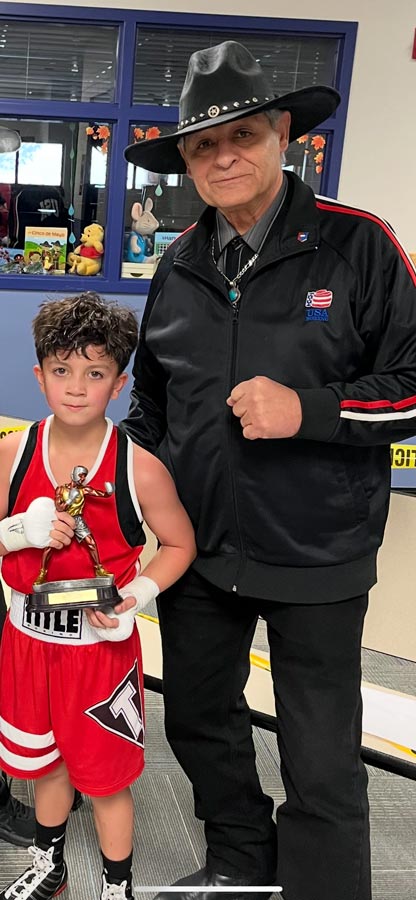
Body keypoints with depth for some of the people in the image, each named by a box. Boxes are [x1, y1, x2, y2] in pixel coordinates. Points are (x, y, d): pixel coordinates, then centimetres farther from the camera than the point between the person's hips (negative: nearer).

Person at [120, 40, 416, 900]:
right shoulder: (179, 266, 5)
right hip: (199, 545, 6)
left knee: (323, 768, 4)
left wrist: (309, 409, -21)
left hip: (316, 556, -5)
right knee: (199, 718, 21)